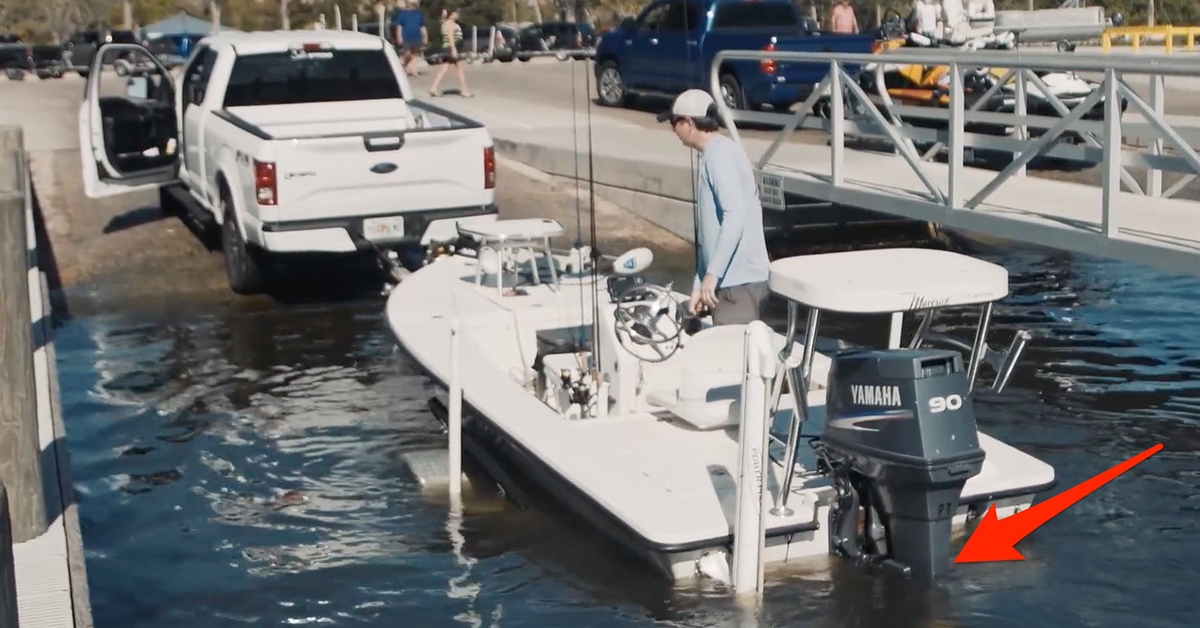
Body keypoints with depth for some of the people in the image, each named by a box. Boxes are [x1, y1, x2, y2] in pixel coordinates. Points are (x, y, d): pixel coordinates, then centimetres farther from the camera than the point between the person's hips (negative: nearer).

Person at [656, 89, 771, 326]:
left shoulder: (718, 153, -11)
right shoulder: (716, 153, 19)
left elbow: (735, 215, -23)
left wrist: (712, 273, -25)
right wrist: (699, 284, 21)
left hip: (738, 280, -10)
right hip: (735, 278, 10)